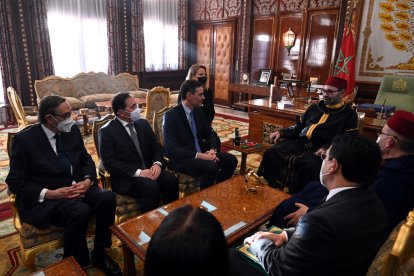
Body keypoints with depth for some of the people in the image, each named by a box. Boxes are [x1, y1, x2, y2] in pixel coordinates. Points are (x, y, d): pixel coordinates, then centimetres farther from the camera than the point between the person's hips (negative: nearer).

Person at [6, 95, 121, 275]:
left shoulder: (72, 130, 5)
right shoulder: (24, 139, -8)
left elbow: (86, 159, 13)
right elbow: (15, 182, -6)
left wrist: (88, 180, -9)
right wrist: (49, 193, -21)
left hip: (78, 188, 5)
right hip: (43, 199, -4)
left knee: (107, 197, -25)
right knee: (80, 211, -34)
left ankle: (99, 254, -3)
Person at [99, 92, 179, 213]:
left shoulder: (143, 123, 10)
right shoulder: (107, 131, -6)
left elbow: (157, 147, 12)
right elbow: (109, 162, -13)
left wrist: (157, 163, -10)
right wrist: (138, 172, -21)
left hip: (149, 170, 5)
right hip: (126, 177, -5)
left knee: (171, 179, -22)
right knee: (151, 187, -32)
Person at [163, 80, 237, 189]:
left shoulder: (198, 111, 8)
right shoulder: (171, 115, -15)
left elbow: (210, 135, 13)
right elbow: (171, 148, -23)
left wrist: (212, 150, -9)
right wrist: (198, 156, -27)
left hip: (201, 153, 8)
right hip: (181, 158, -7)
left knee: (231, 160, -8)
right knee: (211, 167, -31)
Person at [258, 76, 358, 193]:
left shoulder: (349, 115, 7)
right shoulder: (314, 107, 24)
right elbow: (299, 127, 26)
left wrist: (327, 148, -21)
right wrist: (281, 133, 8)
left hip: (321, 149, -5)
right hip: (300, 142, 5)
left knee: (309, 165, -38)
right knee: (271, 153, -16)